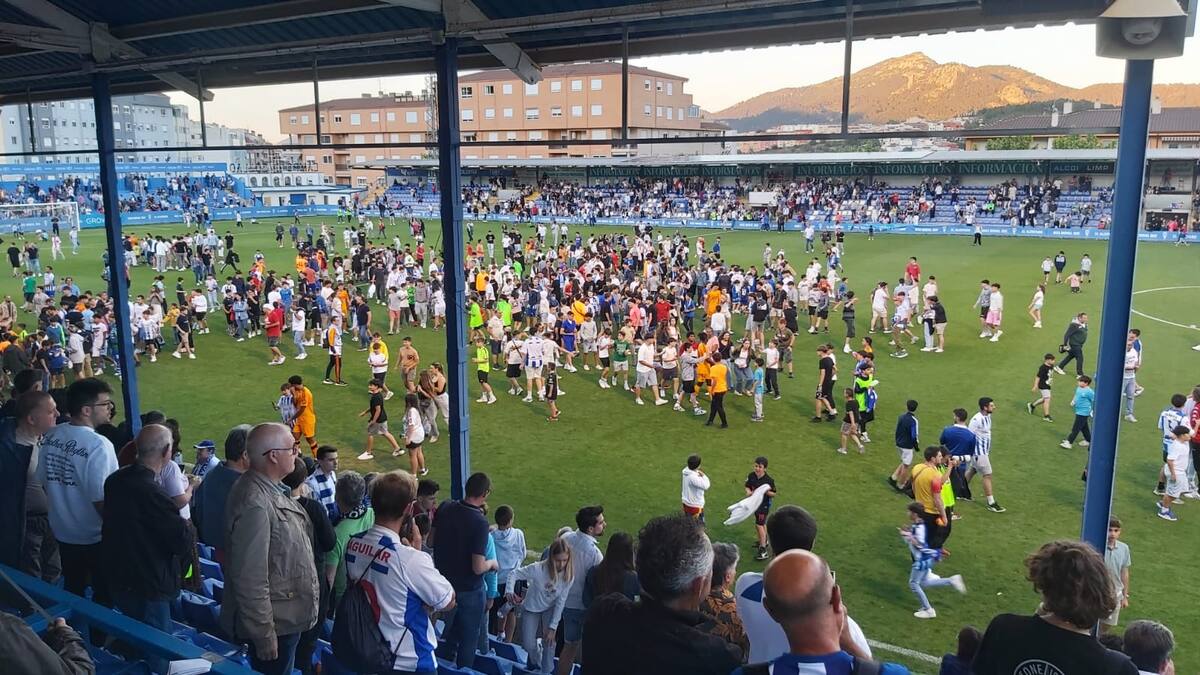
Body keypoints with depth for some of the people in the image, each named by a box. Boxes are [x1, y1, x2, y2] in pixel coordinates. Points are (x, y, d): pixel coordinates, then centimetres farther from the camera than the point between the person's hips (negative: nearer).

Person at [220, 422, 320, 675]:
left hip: (286, 615, 10)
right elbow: (250, 579, -29)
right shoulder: (254, 504, -29)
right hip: (276, 624, -10)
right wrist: (265, 635, -23)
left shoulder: (268, 488, 3)